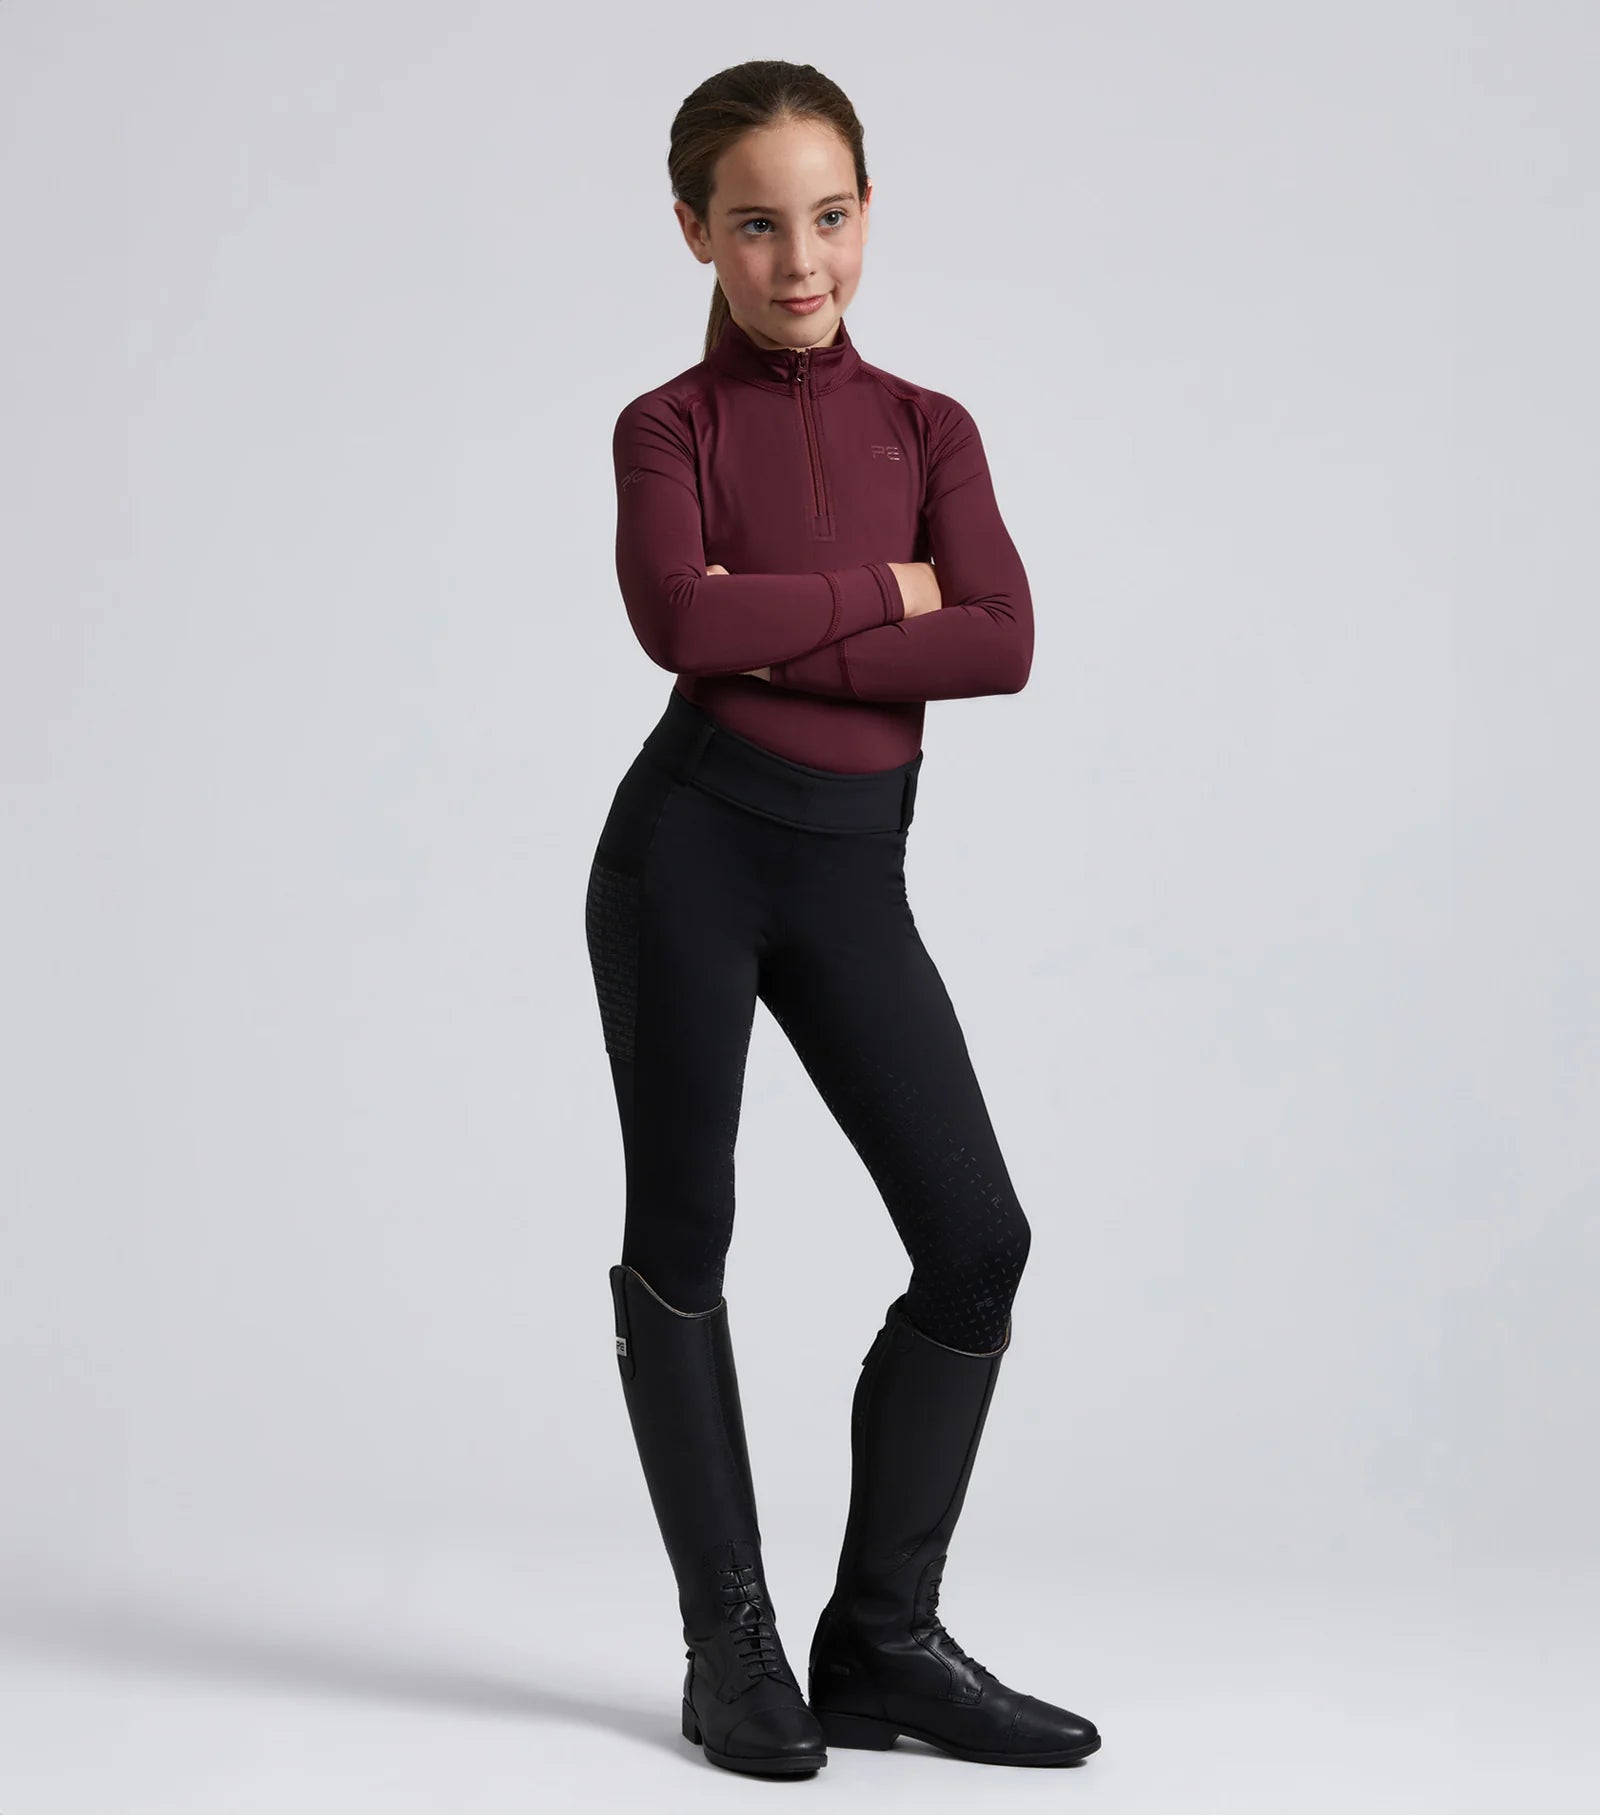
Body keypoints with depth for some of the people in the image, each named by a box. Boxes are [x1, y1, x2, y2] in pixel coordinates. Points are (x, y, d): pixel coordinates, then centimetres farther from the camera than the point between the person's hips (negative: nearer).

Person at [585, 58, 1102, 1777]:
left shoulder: (928, 427, 10)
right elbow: (681, 619, -18)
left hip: (852, 868, 3)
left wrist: (775, 632, -14)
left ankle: (883, 1637, 12)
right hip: (690, 843, -3)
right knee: (681, 1238, 3)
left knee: (977, 1235, -2)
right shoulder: (668, 423, 2)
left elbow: (1002, 645, -7)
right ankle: (732, 1641, 16)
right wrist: (883, 591, -8)